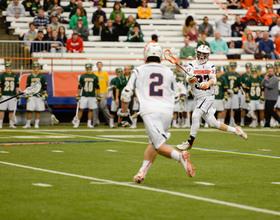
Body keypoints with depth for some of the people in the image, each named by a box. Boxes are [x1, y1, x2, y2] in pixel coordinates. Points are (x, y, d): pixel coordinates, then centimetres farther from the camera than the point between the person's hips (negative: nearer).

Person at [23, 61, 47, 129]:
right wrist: (26, 96, 4)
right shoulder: (30, 76, 10)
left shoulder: (42, 76, 6)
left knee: (38, 111, 1)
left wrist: (44, 95, -3)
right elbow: (27, 87, 11)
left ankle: (36, 124, 8)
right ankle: (28, 124, 3)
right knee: (29, 110, -5)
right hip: (31, 95, 1)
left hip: (39, 95, -1)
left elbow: (44, 86, 4)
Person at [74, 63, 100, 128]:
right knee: (81, 109, -2)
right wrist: (78, 96, 1)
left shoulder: (95, 77, 4)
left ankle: (89, 123, 11)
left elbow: (97, 87, 7)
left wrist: (98, 96, 3)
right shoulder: (82, 76, 3)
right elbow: (79, 87, 5)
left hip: (92, 96, 1)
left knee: (90, 109, 4)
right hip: (84, 96, -1)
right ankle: (77, 123, 3)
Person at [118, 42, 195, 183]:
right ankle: (142, 173, 10)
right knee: (153, 143, 17)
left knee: (159, 145, -7)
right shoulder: (169, 73, 17)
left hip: (149, 111, -3)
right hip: (167, 112, 3)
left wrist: (123, 111, 24)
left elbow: (126, 93, 9)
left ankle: (179, 156, -34)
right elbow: (173, 95, 26)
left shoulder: (139, 71, 10)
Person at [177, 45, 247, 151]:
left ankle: (190, 142, -8)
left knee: (196, 116, -18)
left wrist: (207, 84, -35)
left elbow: (213, 79, -14)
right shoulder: (192, 65, 2)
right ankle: (235, 130, 24)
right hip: (198, 97, 3)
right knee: (212, 123, 6)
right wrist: (191, 79, -39)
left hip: (207, 96, -3)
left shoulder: (210, 66, 1)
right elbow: (188, 78, -15)